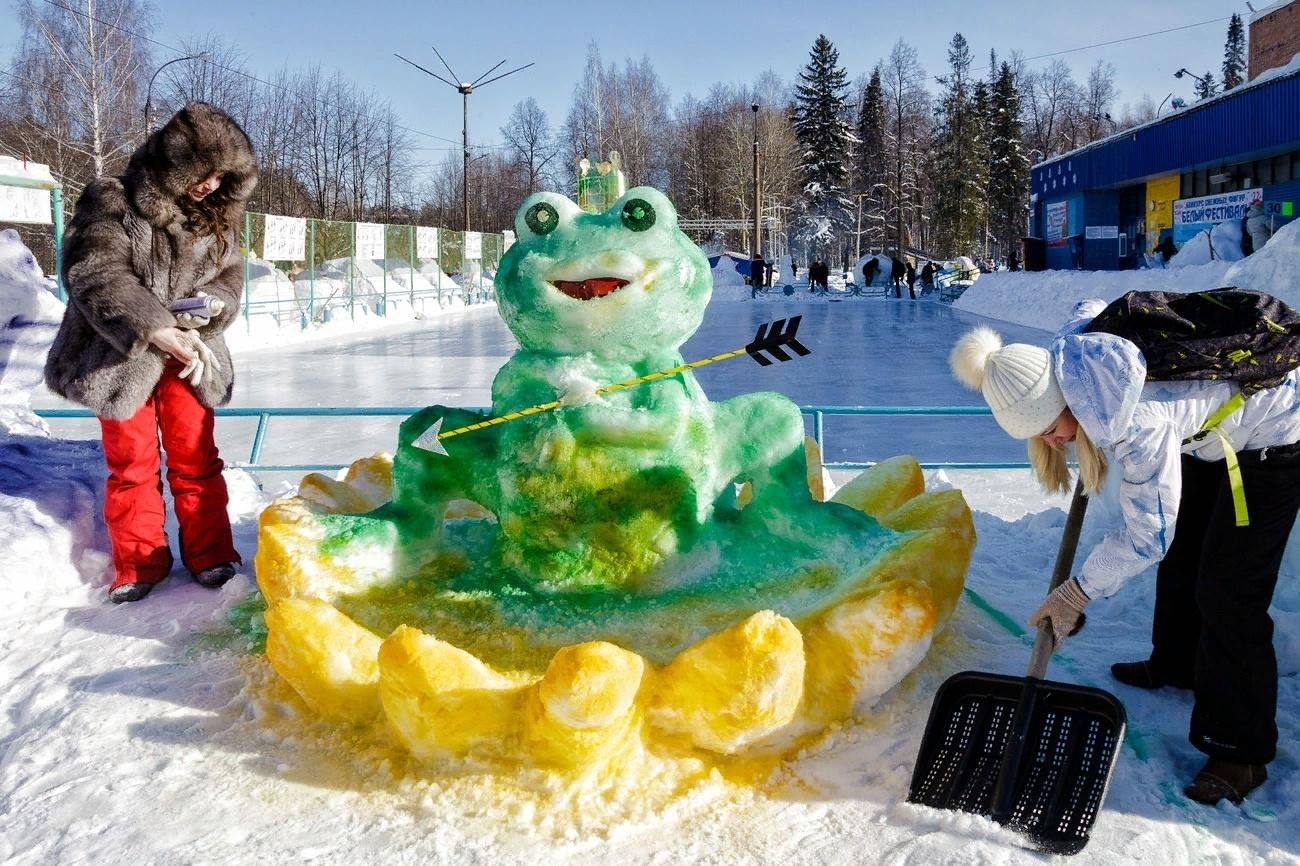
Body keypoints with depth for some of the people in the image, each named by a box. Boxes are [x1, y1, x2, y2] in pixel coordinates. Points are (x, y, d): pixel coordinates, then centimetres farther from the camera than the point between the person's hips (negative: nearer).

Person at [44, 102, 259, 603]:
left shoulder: (217, 218, 2)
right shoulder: (111, 202, -13)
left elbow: (231, 275, 9)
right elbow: (94, 275, -23)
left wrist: (214, 303, -16)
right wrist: (155, 329, -35)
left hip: (186, 356, 3)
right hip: (120, 355, -3)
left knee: (196, 458, 7)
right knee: (131, 463, 7)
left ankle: (210, 555, 18)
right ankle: (139, 564, 19)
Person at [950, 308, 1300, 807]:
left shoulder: (1137, 425, -41)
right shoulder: (1064, 356, -19)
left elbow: (1148, 535, -32)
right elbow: (1090, 307, 7)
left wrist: (1078, 591, -22)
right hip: (1211, 431, 9)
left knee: (1228, 593, -9)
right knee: (1181, 556, 22)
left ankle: (1241, 750, 3)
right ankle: (1177, 665, 45)